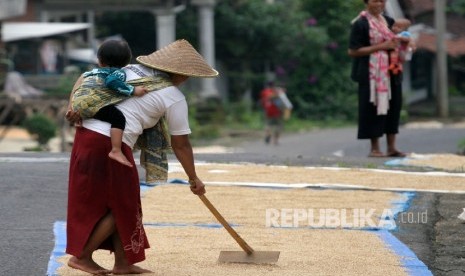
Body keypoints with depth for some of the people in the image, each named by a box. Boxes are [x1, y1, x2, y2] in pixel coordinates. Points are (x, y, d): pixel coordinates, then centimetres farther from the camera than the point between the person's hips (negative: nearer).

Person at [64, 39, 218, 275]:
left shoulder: (131, 70, 18)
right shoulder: (174, 98, -1)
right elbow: (180, 145, 5)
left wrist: (75, 107, 3)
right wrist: (193, 178, 17)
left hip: (87, 132, 8)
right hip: (111, 145, -8)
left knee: (123, 205, 18)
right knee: (120, 207, 10)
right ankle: (82, 256, 10)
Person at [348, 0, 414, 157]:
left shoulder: (389, 21, 12)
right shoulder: (360, 24, -8)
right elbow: (353, 51, -13)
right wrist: (380, 47, -17)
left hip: (390, 72, 7)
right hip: (371, 73, -6)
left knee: (393, 106, 6)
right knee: (373, 108, -3)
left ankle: (391, 147, 12)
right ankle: (374, 148, 5)